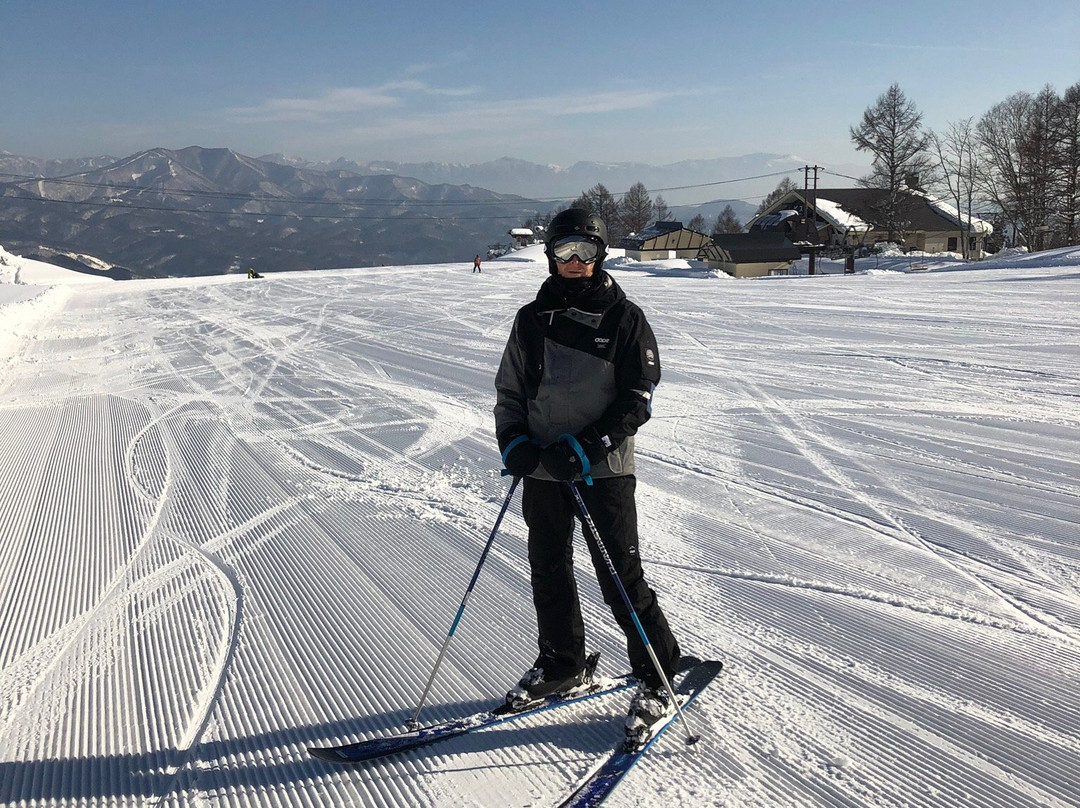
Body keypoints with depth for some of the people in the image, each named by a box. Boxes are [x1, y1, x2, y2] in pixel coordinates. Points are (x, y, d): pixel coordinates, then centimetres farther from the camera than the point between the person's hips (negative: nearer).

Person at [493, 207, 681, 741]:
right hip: (542, 469, 5)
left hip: (603, 470, -4)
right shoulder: (533, 319, 7)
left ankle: (657, 679, 15)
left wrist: (586, 447, -17)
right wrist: (513, 443, -3)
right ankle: (561, 665, 34)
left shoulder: (624, 319, -4)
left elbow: (638, 400, -7)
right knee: (548, 571, 14)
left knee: (621, 579, -2)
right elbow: (509, 389, 14)